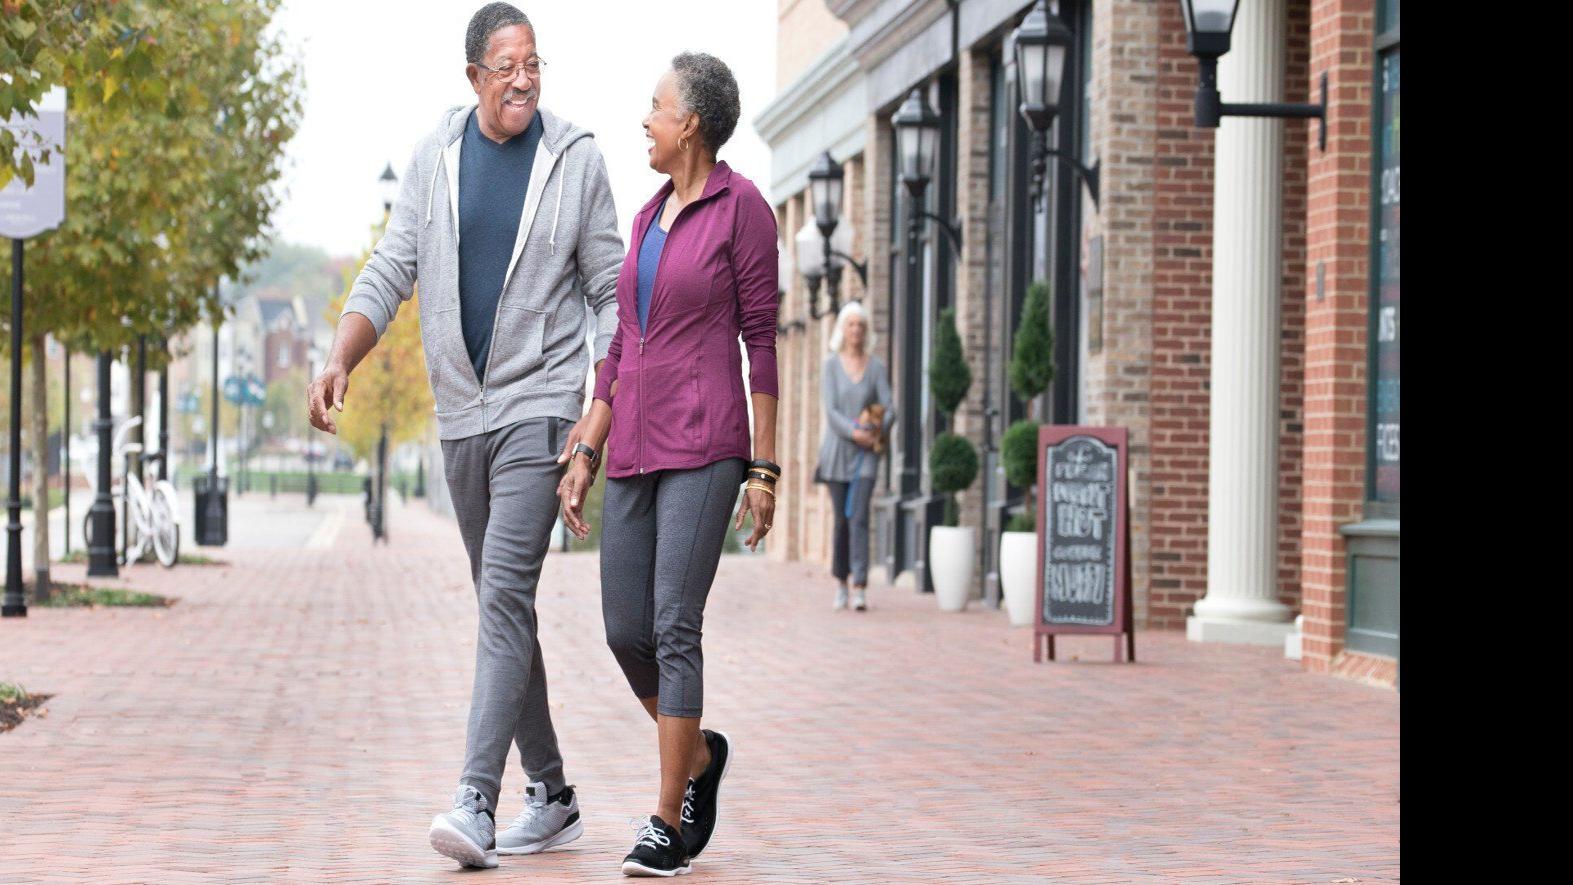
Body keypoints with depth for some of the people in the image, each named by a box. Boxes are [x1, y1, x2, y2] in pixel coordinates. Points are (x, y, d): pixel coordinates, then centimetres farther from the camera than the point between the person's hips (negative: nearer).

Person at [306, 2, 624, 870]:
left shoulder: (575, 159, -3)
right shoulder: (435, 156, 5)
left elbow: (609, 293, -1)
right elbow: (390, 271, 4)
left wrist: (602, 413, -10)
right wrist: (339, 360, -12)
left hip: (539, 405, -5)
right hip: (459, 410, 5)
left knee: (505, 593, -17)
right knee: (503, 605, 11)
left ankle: (476, 802, -22)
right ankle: (551, 795, 22)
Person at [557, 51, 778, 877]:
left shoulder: (741, 206, -4)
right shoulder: (649, 217, 17)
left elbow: (761, 338, -6)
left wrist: (765, 466, -9)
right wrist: (585, 454, 13)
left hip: (704, 445, -7)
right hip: (635, 449, 7)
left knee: (674, 628, -12)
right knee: (626, 632, 5)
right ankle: (698, 754, 30)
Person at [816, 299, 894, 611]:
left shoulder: (876, 367, 5)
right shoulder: (830, 365, 1)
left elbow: (889, 410, 2)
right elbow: (830, 410, -7)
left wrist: (879, 431, -17)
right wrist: (854, 433, -21)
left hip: (866, 452, 0)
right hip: (837, 449, 0)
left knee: (859, 518, -12)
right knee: (841, 519, 5)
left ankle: (860, 589, -17)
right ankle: (841, 582, 22)